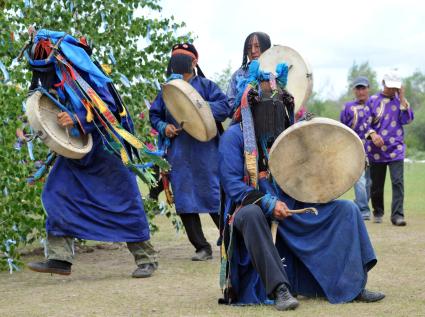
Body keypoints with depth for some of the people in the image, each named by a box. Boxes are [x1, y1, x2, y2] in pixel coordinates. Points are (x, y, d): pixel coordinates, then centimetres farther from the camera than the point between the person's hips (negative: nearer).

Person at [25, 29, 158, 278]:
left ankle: (147, 258, 9)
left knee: (124, 200, -1)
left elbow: (109, 105, -23)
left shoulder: (84, 72, -19)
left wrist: (77, 119, -29)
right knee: (57, 193, -5)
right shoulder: (51, 76, 5)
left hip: (106, 146, -8)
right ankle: (60, 258, -5)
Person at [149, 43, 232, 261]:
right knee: (184, 201, 2)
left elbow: (225, 107, -6)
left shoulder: (205, 85, 5)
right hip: (177, 152, 4)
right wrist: (163, 127, -1)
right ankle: (201, 247, 9)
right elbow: (154, 115, 18)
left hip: (204, 150, -4)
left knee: (214, 196, -5)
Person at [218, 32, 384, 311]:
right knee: (250, 214, -41)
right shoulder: (234, 137, -3)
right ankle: (279, 289, -44)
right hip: (256, 208, -6)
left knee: (347, 210, -8)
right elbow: (233, 185, -13)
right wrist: (269, 203, -26)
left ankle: (354, 286, -16)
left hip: (294, 210, 6)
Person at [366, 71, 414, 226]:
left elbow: (407, 119, -6)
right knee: (376, 184, 7)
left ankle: (397, 215, -13)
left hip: (396, 150, 0)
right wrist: (372, 134, -16)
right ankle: (378, 213, 25)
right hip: (376, 150, 0)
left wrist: (402, 98, -8)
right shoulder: (373, 100, 4)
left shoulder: (400, 100, 7)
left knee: (398, 182, -13)